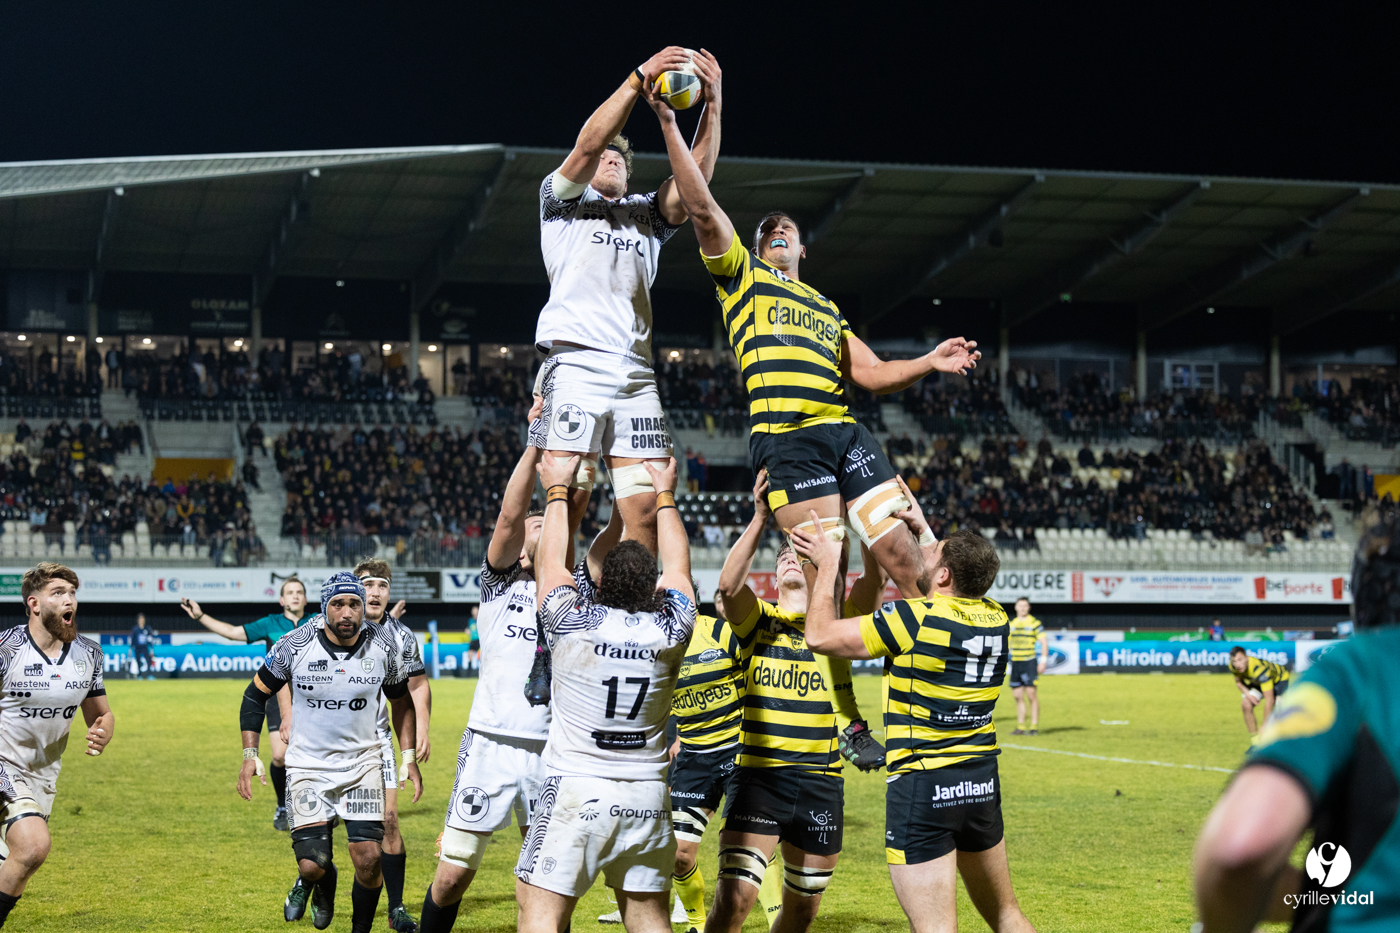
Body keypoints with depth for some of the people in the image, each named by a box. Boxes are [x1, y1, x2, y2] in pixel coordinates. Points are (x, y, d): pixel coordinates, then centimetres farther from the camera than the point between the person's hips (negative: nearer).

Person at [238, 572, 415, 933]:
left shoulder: (383, 647, -8)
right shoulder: (296, 645, -13)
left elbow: (402, 702, 10)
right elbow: (256, 694, 1)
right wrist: (250, 754, -6)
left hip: (362, 763, 1)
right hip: (308, 765, -1)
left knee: (369, 858, -12)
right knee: (312, 864, -10)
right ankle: (317, 880, 29)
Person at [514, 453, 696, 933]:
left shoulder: (571, 623, -10)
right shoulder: (669, 630, -3)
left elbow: (551, 562, 10)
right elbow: (678, 567, 17)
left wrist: (557, 490, 23)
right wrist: (665, 496, 31)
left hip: (576, 788, -3)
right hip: (647, 796, 3)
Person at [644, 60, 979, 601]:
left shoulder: (827, 308, 32)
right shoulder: (742, 274, 18)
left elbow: (871, 374, 25)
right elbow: (701, 207, 6)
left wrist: (929, 363, 7)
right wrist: (669, 125, -1)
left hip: (846, 433, 5)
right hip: (788, 439, -5)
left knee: (904, 556, -4)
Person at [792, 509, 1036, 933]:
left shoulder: (915, 618, -16)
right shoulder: (995, 618, 2)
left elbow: (820, 635, -9)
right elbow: (960, 590, 28)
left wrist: (827, 564, 3)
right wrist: (922, 529, 27)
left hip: (923, 787, -7)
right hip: (983, 782, 7)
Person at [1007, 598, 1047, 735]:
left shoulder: (1035, 623, -2)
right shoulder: (1012, 624, 14)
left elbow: (1044, 643, -4)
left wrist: (1043, 662, -11)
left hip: (1029, 662, -5)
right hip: (1015, 662, 5)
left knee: (1031, 695, -9)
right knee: (1018, 696, 6)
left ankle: (1034, 727, -5)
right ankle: (1020, 726, 11)